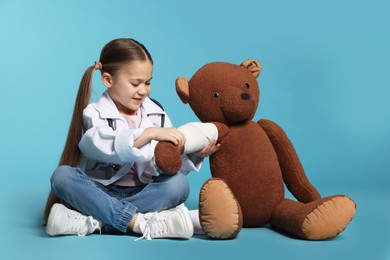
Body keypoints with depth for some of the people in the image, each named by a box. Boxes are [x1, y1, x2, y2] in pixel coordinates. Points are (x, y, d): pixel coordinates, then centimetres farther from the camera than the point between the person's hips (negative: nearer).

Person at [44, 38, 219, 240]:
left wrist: (193, 155, -17)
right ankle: (140, 221, -37)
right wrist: (150, 133, -35)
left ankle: (96, 222, -31)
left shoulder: (156, 114, 7)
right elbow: (108, 148, -27)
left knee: (179, 183, -26)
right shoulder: (95, 114, -4)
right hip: (100, 192, -2)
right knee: (62, 176, -29)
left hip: (141, 192, 3)